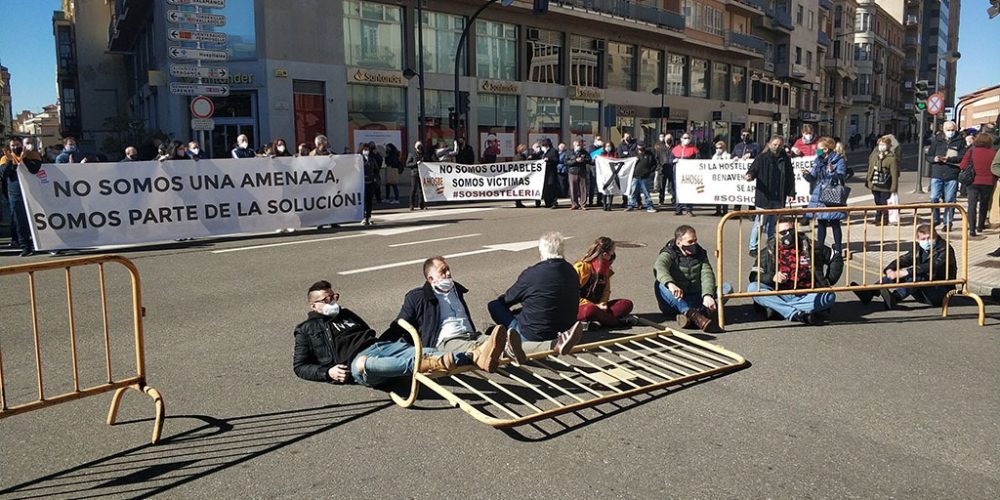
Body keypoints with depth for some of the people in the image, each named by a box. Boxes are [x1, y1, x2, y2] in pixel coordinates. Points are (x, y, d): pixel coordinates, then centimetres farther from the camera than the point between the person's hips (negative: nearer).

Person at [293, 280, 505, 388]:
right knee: (364, 365, -44)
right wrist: (328, 372, -5)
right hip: (357, 359, -6)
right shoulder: (307, 330, 18)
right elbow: (300, 366, 13)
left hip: (380, 346, 6)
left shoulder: (347, 314, 32)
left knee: (422, 353, -23)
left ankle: (475, 357, -48)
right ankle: (433, 365, -63)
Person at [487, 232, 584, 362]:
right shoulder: (571, 271, 2)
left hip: (532, 334, -6)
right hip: (564, 330, 6)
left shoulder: (531, 274, -15)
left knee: (494, 305, 5)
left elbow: (507, 300, 0)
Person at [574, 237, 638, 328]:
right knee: (590, 310, -41)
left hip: (598, 306, 7)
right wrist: (596, 306, -17)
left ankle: (598, 321, -30)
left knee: (627, 304, -11)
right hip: (580, 308, -7)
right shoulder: (581, 268, -11)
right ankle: (621, 321, -25)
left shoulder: (606, 268, 11)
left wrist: (602, 304, -6)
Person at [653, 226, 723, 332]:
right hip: (674, 302, -3)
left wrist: (707, 295, -32)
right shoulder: (668, 254, -6)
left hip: (696, 300, 3)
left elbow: (707, 274, -11)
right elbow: (659, 267, -31)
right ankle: (692, 314, -53)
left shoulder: (700, 253, 7)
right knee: (660, 284, -34)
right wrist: (670, 283, -54)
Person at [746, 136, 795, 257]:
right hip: (763, 197, -4)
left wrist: (791, 192, 7)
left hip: (779, 198, 4)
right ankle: (753, 248, 5)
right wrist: (750, 175, -28)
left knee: (772, 224, 12)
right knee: (759, 223, -2)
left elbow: (790, 177, 14)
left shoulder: (785, 159, 9)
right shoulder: (762, 158, -2)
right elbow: (753, 169, -4)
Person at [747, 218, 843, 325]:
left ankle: (777, 308, -29)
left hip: (806, 296, 1)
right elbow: (754, 276, -3)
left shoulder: (810, 246, 7)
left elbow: (836, 258, 16)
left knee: (829, 297, -29)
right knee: (753, 288, -26)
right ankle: (796, 314, -37)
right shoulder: (769, 251, 4)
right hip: (780, 295, 0)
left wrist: (829, 281, 7)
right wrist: (772, 277, -22)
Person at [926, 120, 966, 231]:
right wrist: (934, 159, -9)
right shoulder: (936, 140, 11)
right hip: (937, 174, 1)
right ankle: (935, 220, 15)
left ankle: (947, 223, 11)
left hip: (952, 176, -1)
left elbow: (963, 157, -5)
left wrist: (949, 159, -18)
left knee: (949, 200, 2)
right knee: (934, 198, -2)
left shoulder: (960, 141, 5)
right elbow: (928, 155, 12)